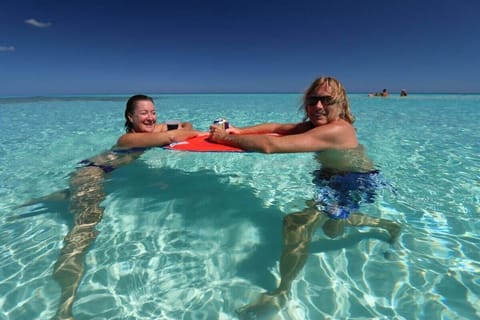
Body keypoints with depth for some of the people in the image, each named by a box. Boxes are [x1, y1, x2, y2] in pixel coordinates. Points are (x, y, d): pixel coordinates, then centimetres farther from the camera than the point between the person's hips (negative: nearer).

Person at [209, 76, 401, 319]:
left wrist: (226, 138, -27)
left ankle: (281, 295, -7)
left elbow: (269, 145, -38)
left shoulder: (336, 129, -31)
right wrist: (238, 131, -12)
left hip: (357, 184, -10)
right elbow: (275, 127, 1)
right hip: (336, 178, 10)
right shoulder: (315, 125, -2)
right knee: (332, 227, 29)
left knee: (297, 222, -24)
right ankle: (388, 225, 49)